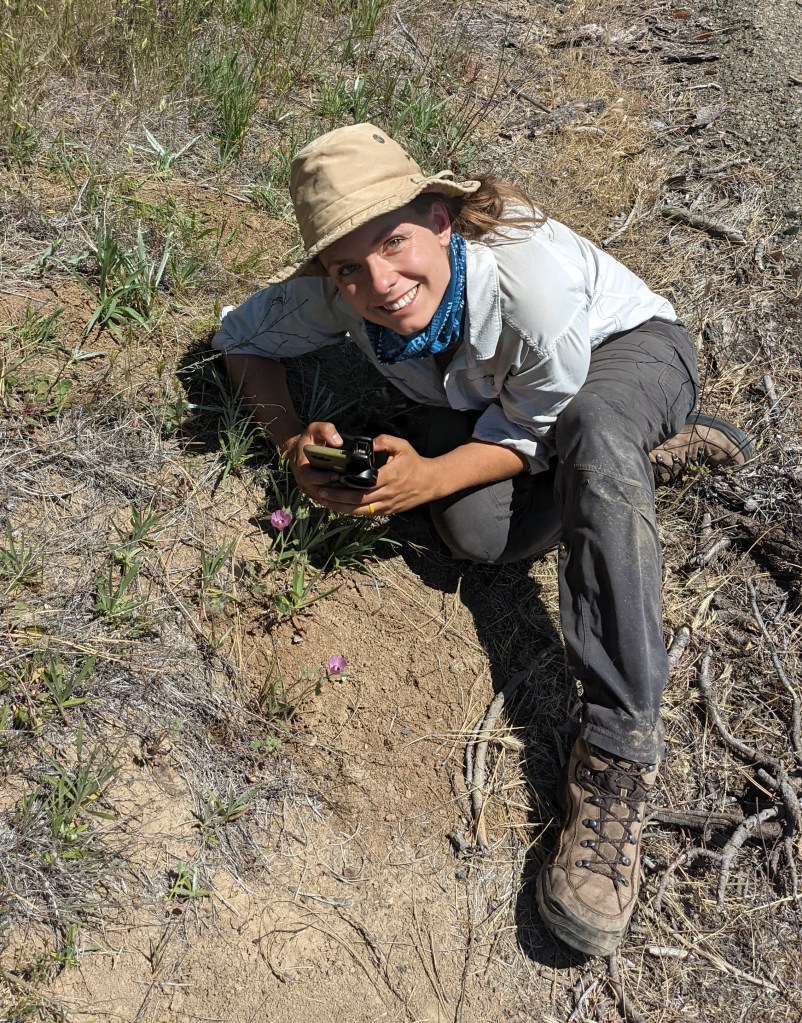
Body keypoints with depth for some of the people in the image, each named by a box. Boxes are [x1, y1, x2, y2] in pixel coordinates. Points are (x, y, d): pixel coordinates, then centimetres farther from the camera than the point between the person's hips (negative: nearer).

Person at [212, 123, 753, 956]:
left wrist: (428, 478, -38)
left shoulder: (534, 281, -39)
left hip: (628, 348, -4)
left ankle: (618, 753, -44)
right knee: (475, 533, -27)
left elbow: (534, 432, -24)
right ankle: (652, 453, 2)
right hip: (487, 388, 5)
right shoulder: (333, 292, -25)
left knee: (591, 436, -42)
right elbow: (240, 337, -7)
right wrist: (291, 440, -24)